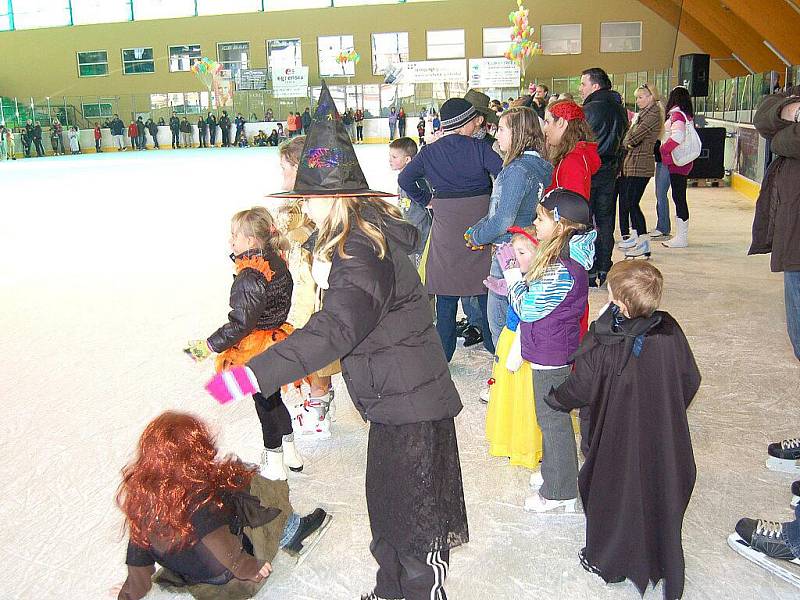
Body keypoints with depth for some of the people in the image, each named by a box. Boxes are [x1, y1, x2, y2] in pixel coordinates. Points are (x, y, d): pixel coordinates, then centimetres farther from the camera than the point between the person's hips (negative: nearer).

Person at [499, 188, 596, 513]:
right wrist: (516, 271, 4)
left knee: (552, 421, 4)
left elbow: (526, 307, -20)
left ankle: (559, 492, 20)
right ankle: (554, 473, 40)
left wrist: (511, 270, -11)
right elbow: (537, 296, 11)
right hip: (553, 352, 10)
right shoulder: (563, 260, 2)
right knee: (552, 418, 23)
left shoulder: (561, 271, -29)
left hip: (550, 357, -10)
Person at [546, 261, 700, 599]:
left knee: (613, 494, 16)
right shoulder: (669, 331, -12)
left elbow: (580, 389, -14)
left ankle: (605, 561, 33)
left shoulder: (602, 346, -24)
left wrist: (555, 399, 8)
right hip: (666, 439, 4)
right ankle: (665, 565, 39)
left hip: (620, 440, -4)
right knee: (661, 494, 20)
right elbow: (690, 379, -1)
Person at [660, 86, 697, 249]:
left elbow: (678, 136, -27)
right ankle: (681, 235, 19)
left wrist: (663, 149, -18)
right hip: (682, 162, 9)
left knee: (678, 197, -6)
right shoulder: (687, 115, 14)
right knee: (679, 197, 13)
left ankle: (681, 237, -3)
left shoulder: (677, 115, -13)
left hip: (677, 161, -9)